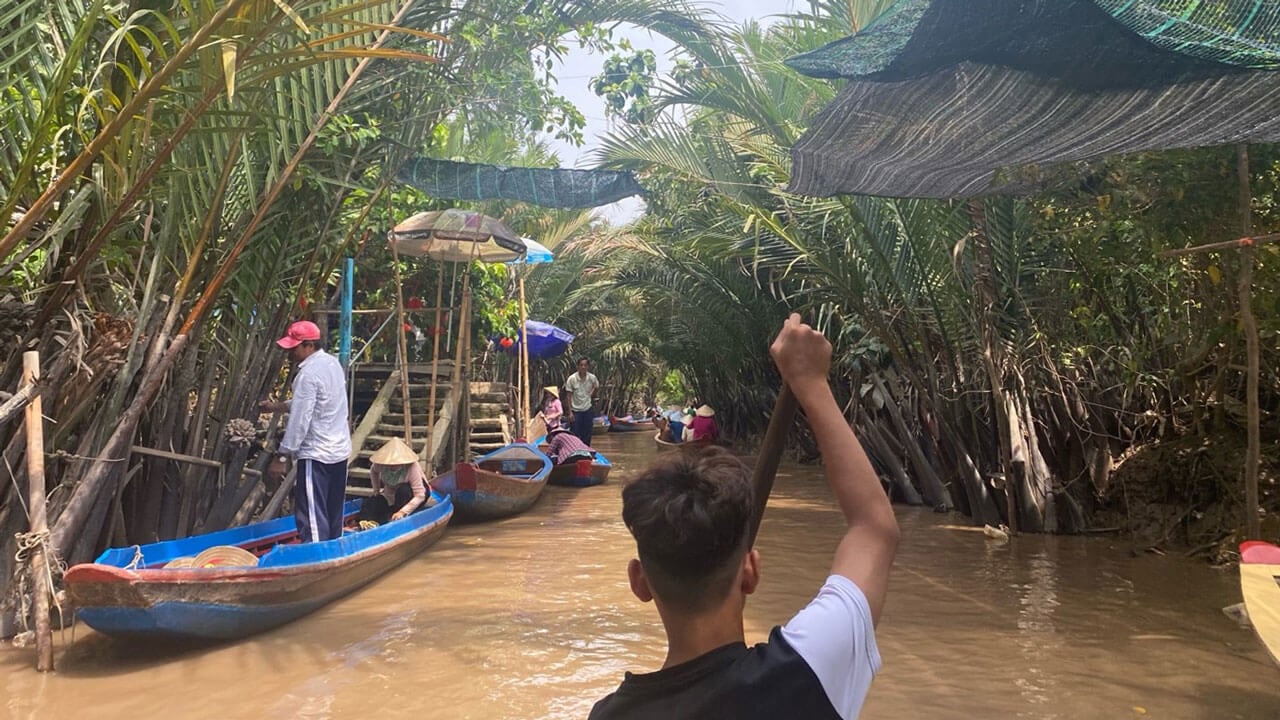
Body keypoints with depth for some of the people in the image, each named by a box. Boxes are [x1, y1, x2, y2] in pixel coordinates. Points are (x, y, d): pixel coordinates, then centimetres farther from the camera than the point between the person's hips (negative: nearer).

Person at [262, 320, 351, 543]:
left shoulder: (309, 374, -18)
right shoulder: (333, 363, 10)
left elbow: (299, 421, -19)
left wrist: (282, 457, -14)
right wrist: (277, 406, 22)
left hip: (316, 454, -9)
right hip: (340, 450, 9)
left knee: (311, 517, -6)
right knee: (333, 514, 15)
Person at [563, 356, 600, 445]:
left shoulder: (592, 378, -5)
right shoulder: (572, 379, -13)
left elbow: (592, 395, 6)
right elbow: (568, 397, -7)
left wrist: (596, 388, -16)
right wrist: (570, 412, -11)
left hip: (587, 410, 3)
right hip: (576, 411, -3)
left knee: (587, 436, 9)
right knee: (576, 436, 0)